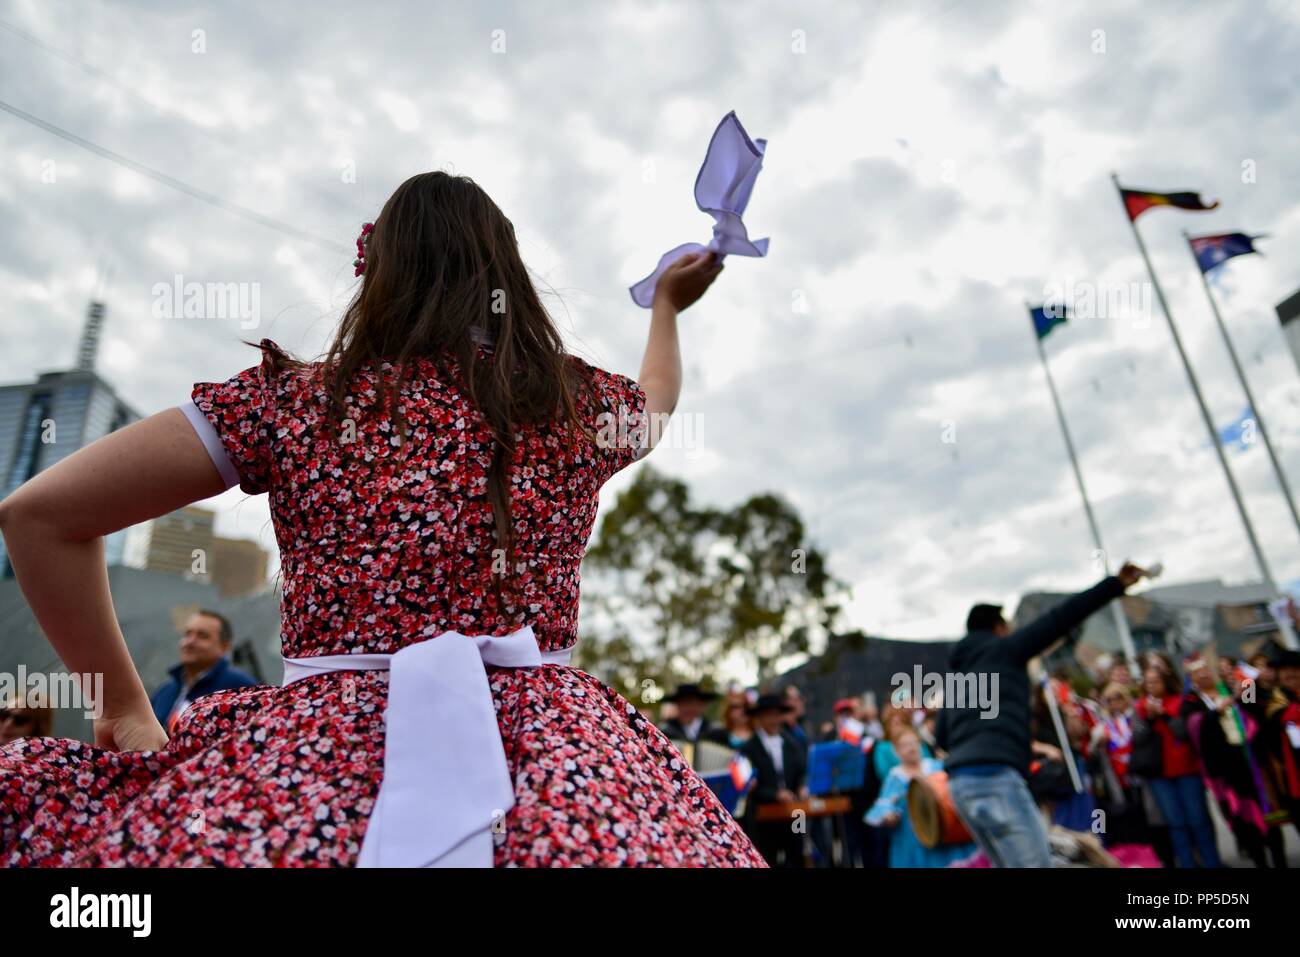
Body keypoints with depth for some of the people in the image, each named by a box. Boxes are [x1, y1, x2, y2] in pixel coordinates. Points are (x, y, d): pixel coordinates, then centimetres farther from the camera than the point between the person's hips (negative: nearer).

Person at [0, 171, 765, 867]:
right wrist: (668, 306, 52)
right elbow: (658, 402, 34)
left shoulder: (293, 399, 4)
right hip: (546, 746, 2)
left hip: (320, 750, -1)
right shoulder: (583, 404, 8)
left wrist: (125, 707, 13)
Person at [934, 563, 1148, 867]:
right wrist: (1116, 584, 5)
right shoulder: (1004, 648, 7)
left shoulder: (958, 673, 25)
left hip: (961, 781, 8)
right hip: (994, 776, -8)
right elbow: (1059, 619, 3)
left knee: (1010, 864, 18)